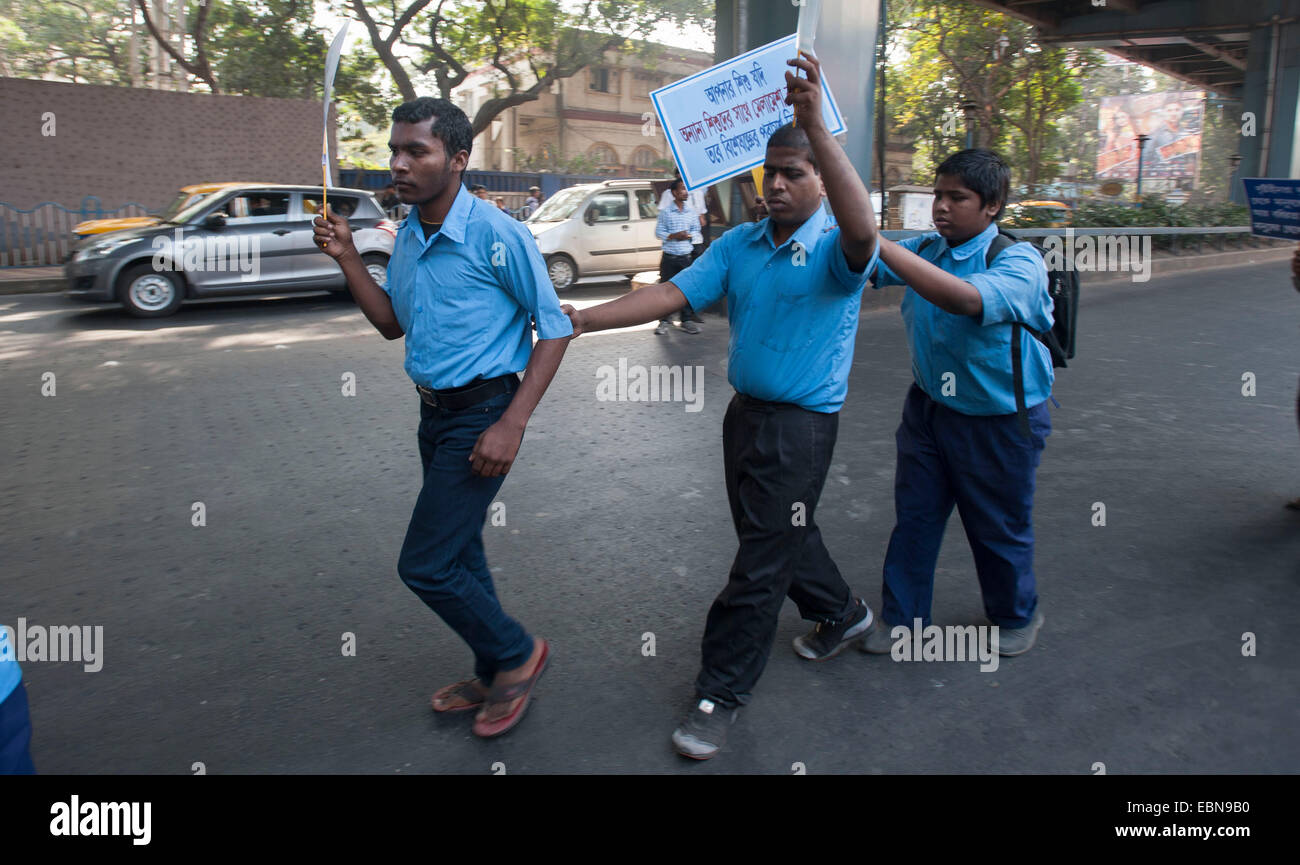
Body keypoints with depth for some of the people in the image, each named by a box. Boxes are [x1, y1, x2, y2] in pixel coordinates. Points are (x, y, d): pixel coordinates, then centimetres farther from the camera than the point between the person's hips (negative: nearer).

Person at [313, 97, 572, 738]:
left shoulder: (496, 235, -17)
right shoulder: (408, 235, 8)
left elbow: (554, 327, -14)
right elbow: (392, 324, 15)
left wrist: (512, 424, -20)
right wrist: (346, 258, 2)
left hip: (481, 414, -9)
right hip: (434, 413, 9)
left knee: (425, 564, -7)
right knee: (459, 553, 17)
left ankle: (516, 652, 17)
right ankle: (496, 676, 36)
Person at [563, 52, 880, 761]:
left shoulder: (834, 250, -13)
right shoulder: (739, 244, 6)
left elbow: (861, 231, -38)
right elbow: (671, 294, -2)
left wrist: (815, 124, -44)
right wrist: (580, 319, -14)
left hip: (802, 425, -7)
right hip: (746, 411, 7)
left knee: (761, 564, 0)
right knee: (779, 535, 23)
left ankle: (721, 694, 15)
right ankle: (842, 614, 49)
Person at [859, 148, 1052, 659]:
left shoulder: (1019, 262, -20)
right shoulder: (924, 250, 0)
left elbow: (966, 298, -39)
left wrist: (880, 244, -42)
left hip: (999, 422, -5)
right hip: (929, 408, 5)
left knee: (999, 529, 12)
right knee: (913, 517, 11)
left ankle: (1016, 617, 38)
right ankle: (902, 618, 28)